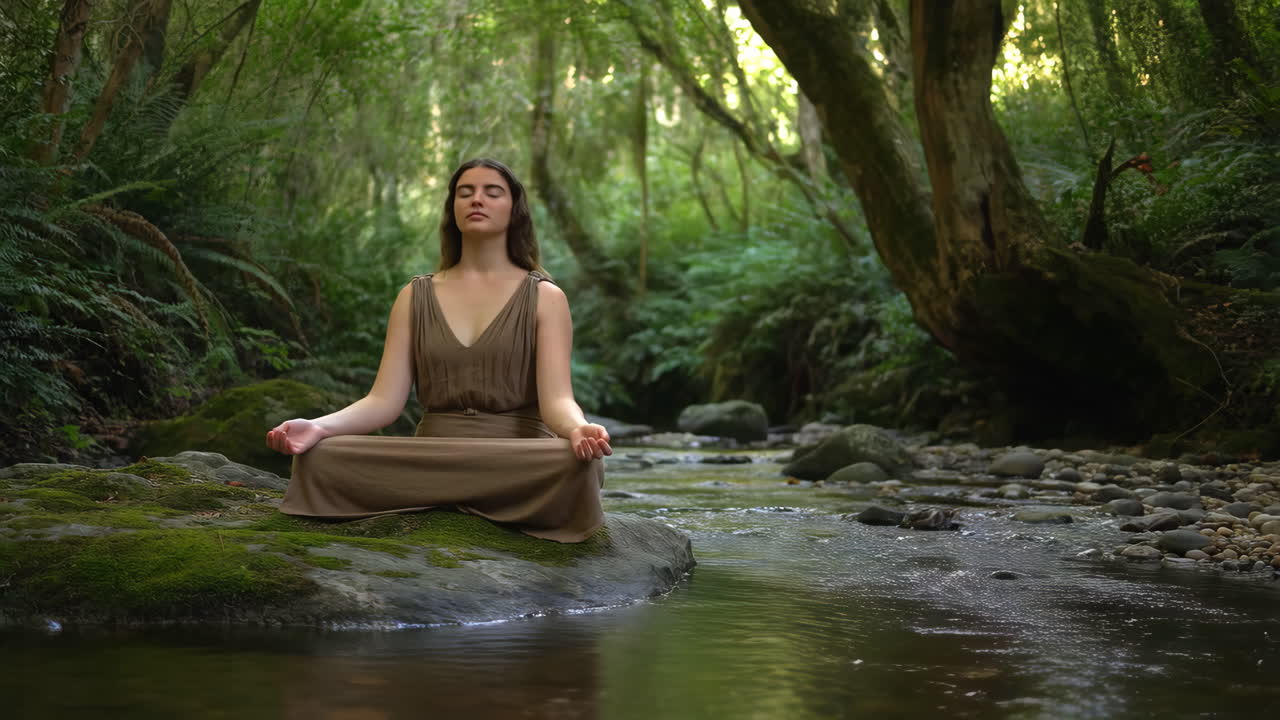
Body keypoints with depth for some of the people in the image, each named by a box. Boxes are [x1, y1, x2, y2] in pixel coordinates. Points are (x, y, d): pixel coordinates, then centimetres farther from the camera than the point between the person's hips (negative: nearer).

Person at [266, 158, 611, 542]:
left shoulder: (544, 297, 5)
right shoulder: (415, 297, 12)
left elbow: (556, 399, -8)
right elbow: (385, 400, 2)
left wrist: (578, 430, -34)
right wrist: (319, 426, -19)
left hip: (519, 462, -1)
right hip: (431, 459, 1)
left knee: (575, 465, -36)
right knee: (322, 459, -25)